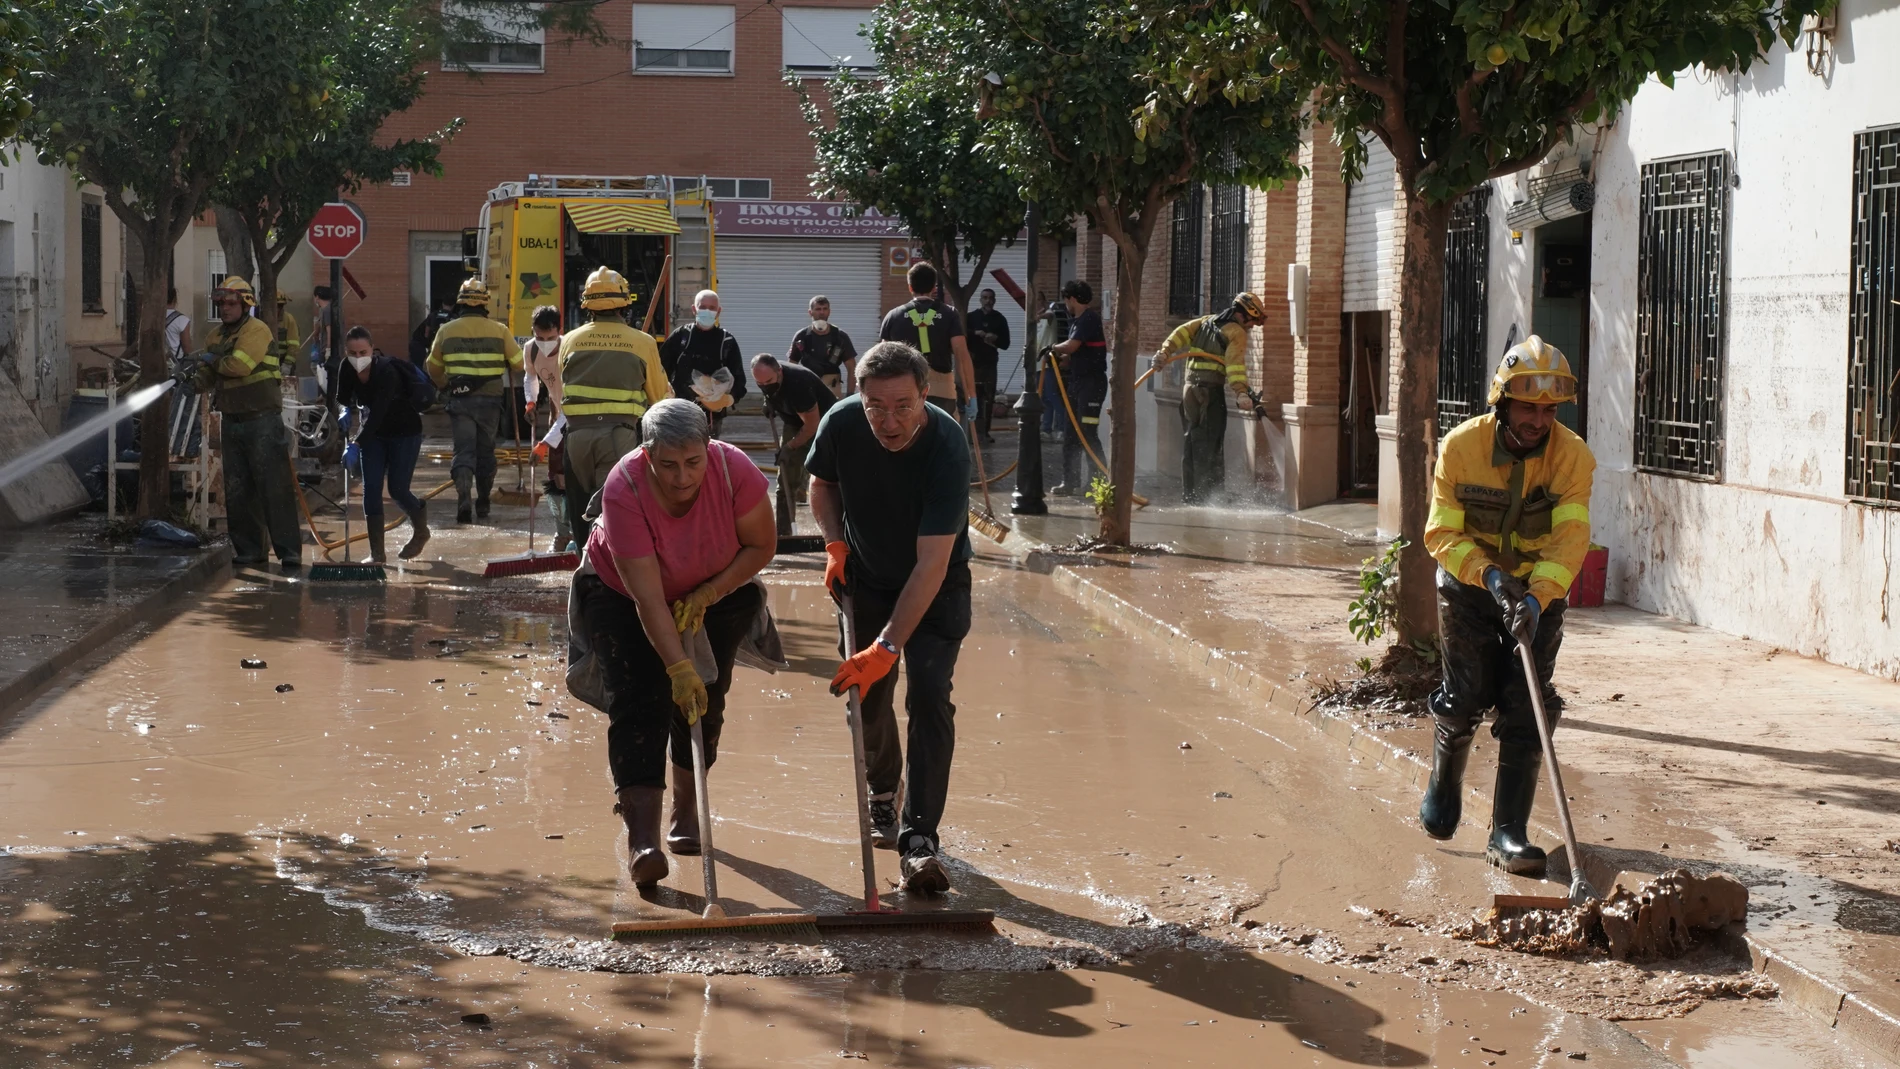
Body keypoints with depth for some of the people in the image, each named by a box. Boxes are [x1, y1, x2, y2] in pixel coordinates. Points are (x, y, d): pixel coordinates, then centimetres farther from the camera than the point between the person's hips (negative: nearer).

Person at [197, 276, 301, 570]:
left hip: (263, 421, -8)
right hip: (233, 422, 8)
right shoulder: (216, 335, 13)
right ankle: (248, 550, 17)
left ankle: (289, 552, -8)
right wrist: (193, 380, -5)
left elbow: (239, 365, -26)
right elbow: (209, 374, 16)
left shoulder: (256, 330, -12)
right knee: (237, 491, 9)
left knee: (274, 487, -9)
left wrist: (214, 360, -8)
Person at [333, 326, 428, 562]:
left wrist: (356, 445, -47)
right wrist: (346, 412, -21)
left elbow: (378, 412, -39)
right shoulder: (348, 368, -12)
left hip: (405, 432, -5)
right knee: (371, 489, -5)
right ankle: (377, 553, -2)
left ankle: (421, 531, 25)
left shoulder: (386, 371, -31)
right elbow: (342, 398, 3)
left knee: (398, 489, -6)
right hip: (374, 433, 6)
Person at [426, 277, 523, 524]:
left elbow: (434, 369, 12)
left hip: (460, 401, 0)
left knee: (464, 450, -1)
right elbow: (518, 363, 3)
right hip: (490, 400, 1)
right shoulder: (499, 330, -3)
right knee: (485, 452, 14)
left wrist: (445, 386, 32)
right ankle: (483, 504, 23)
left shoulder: (447, 330, 1)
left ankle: (463, 495, -24)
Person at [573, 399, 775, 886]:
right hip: (621, 591, -2)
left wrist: (706, 596, -23)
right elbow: (647, 598, -36)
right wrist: (679, 667, -41)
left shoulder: (734, 470, -31)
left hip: (717, 589, 3)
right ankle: (642, 837, -25)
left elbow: (762, 545, -15)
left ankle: (686, 812, 19)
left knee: (704, 701, -2)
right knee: (637, 702, -16)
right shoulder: (624, 489, -36)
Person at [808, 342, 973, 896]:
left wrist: (888, 647, -41)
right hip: (866, 576, 4)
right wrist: (835, 543, -12)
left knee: (929, 695, -17)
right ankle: (882, 793, 36)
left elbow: (931, 565, -37)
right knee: (866, 696, 6)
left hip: (936, 587, -4)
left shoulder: (946, 446, -34)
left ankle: (918, 841, -19)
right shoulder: (840, 424, -21)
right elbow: (822, 484, 5)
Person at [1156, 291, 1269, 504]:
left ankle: (1189, 494, 16)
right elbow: (1235, 362, -18)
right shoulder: (1236, 332, -5)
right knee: (1210, 446, -5)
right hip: (1211, 391, -7)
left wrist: (1165, 351, -4)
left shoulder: (1206, 321, 17)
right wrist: (1241, 391, -26)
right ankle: (1206, 495, -9)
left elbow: (1183, 332, 4)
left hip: (1189, 388, 7)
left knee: (1191, 442, 12)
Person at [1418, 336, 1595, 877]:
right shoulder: (1461, 446, -17)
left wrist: (1537, 595, -36)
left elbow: (1569, 539, -22)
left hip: (1540, 590, 1)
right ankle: (1443, 785, 34)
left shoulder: (1572, 456, -16)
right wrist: (1489, 573, -30)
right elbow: (1443, 532, -15)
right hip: (1469, 586, -1)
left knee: (1527, 710, -6)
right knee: (1463, 698, 2)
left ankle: (1509, 833, -2)